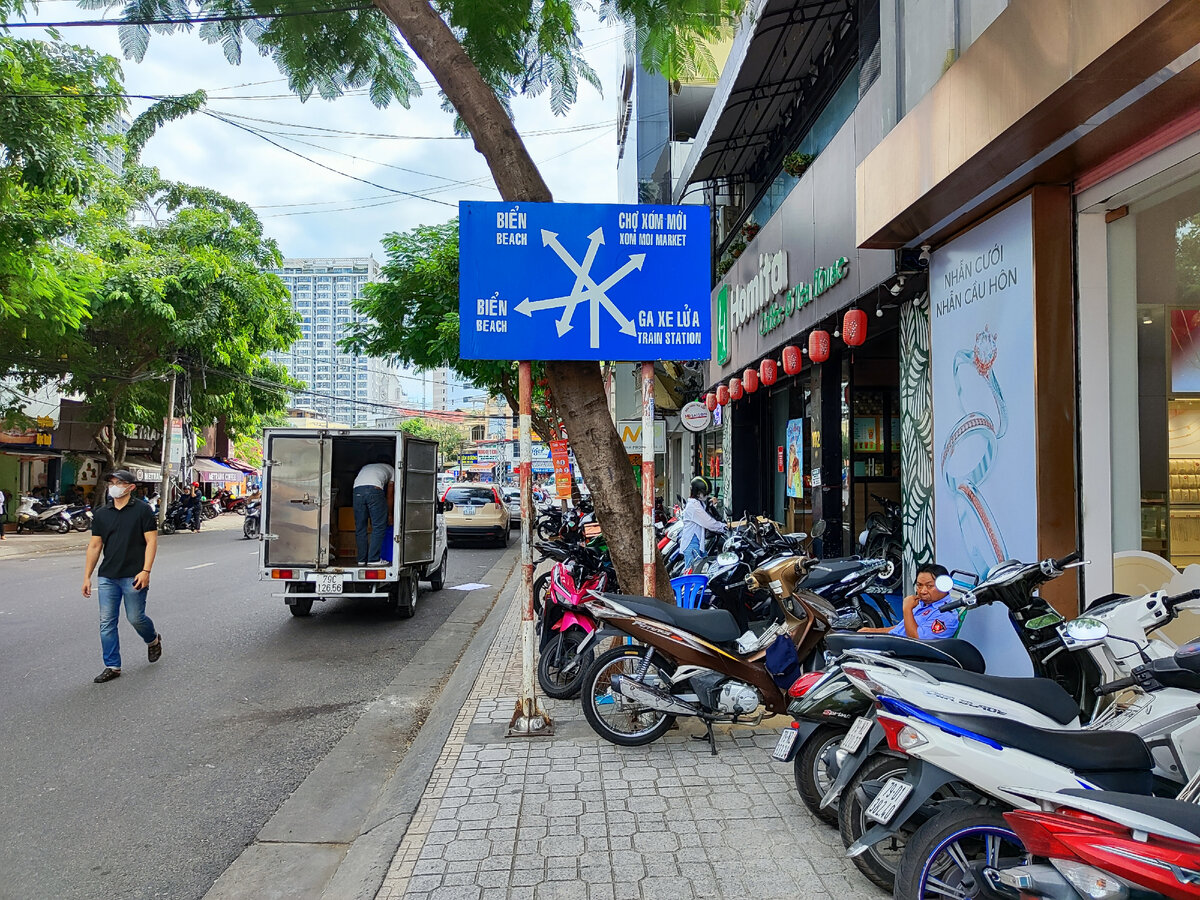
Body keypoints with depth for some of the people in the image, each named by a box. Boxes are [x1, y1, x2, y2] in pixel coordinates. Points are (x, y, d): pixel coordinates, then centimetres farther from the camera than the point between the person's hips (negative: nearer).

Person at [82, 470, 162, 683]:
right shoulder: (101, 513, 9)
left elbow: (151, 541, -7)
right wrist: (87, 576, 8)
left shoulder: (142, 510, -4)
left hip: (133, 576, -4)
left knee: (135, 618, 2)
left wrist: (145, 571, -16)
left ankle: (153, 639, 33)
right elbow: (94, 546, 11)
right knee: (107, 623, 4)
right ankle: (112, 666, 13)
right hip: (107, 576, 4)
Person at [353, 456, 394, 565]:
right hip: (375, 488, -4)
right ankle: (373, 559, -1)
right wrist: (388, 513, 38)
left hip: (357, 489, 4)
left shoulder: (366, 467, 40)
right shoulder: (391, 469, 31)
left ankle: (362, 559, 13)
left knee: (360, 527, 10)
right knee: (379, 526, 3)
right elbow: (389, 495, 29)